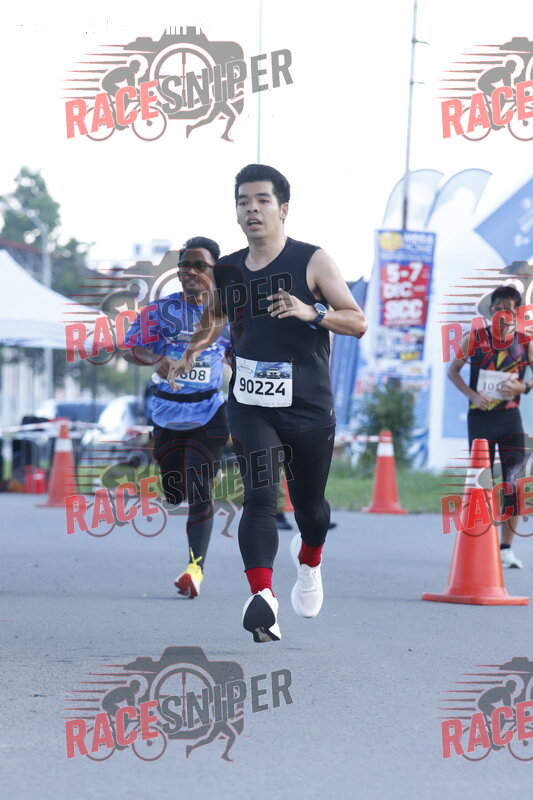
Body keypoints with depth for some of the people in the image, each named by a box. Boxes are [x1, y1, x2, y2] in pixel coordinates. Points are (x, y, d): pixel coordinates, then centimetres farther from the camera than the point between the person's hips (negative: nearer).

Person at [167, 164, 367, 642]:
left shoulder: (312, 261, -4)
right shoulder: (227, 270, 8)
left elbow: (358, 323, -5)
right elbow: (215, 318, 26)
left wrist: (312, 313, -22)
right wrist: (192, 351, 7)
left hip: (308, 406, -2)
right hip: (250, 402, 2)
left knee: (309, 503, 13)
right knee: (260, 495, -18)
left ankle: (309, 562, 47)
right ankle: (262, 597, -31)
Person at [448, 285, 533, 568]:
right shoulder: (474, 339, -3)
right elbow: (453, 370, 6)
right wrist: (472, 395, -9)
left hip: (510, 417, 1)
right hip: (480, 417, -1)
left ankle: (506, 548, 3)